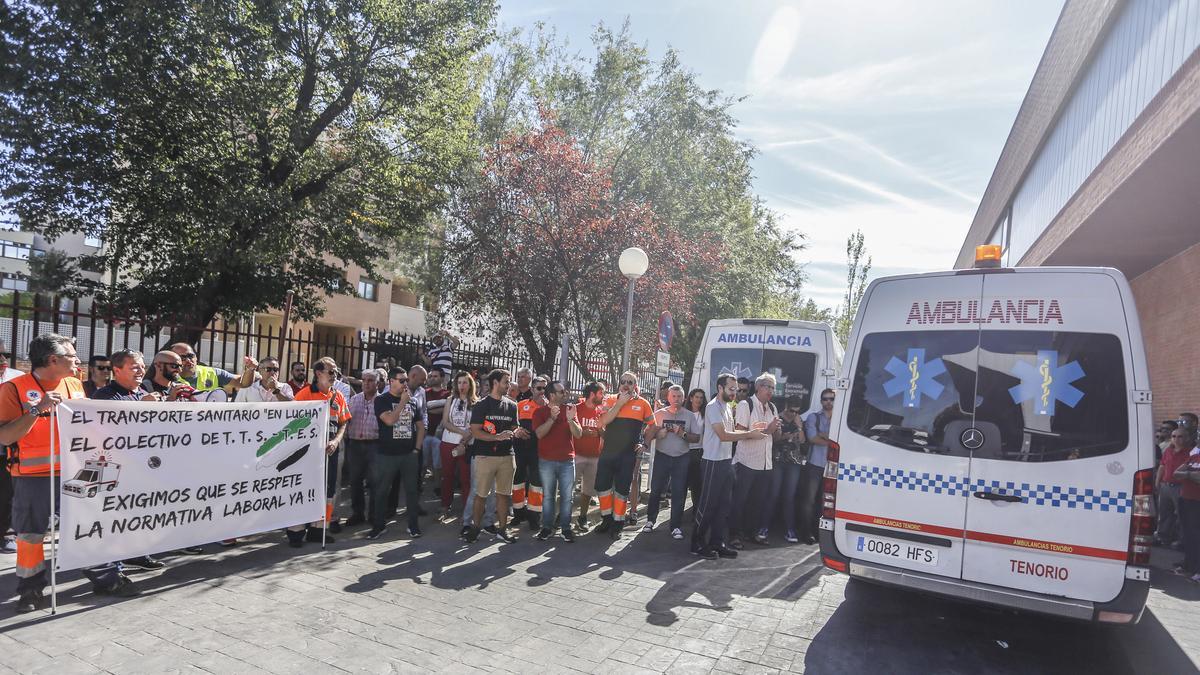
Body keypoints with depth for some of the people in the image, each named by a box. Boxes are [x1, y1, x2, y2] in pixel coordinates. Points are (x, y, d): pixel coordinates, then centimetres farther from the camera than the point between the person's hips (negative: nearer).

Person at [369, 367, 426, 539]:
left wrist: (417, 448, 4)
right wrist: (403, 401, -15)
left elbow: (421, 426, 13)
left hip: (409, 454, 3)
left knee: (412, 490, 7)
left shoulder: (412, 401, 8)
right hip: (387, 454, -3)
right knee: (381, 491, 6)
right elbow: (389, 420, -20)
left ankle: (414, 525, 17)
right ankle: (379, 525, 19)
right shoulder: (382, 400, -4)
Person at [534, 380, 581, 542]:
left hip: (567, 460, 1)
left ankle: (566, 528, 11)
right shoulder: (540, 412, 0)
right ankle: (547, 527, 17)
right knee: (548, 496, 6)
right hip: (547, 461, -1)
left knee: (566, 496, 3)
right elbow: (539, 433, -13)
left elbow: (578, 434, -1)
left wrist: (570, 419, -18)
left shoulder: (569, 409, 4)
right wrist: (552, 418, -24)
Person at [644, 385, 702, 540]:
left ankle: (676, 526, 10)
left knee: (679, 493, 2)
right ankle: (650, 520, 21)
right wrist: (658, 433, -15)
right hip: (662, 456, 0)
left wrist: (683, 434, -14)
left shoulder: (690, 416, 4)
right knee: (656, 489, 3)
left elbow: (696, 438, 2)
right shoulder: (659, 414, 3)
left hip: (682, 458, 0)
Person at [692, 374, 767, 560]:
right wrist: (749, 435, -16)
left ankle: (717, 543, 19)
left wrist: (750, 432, 1)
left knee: (724, 505, 11)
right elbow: (723, 435, -20)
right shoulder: (713, 407, -14)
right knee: (708, 504, -2)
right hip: (713, 462, -9)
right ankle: (697, 544, 9)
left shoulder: (728, 407, 16)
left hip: (727, 461, 9)